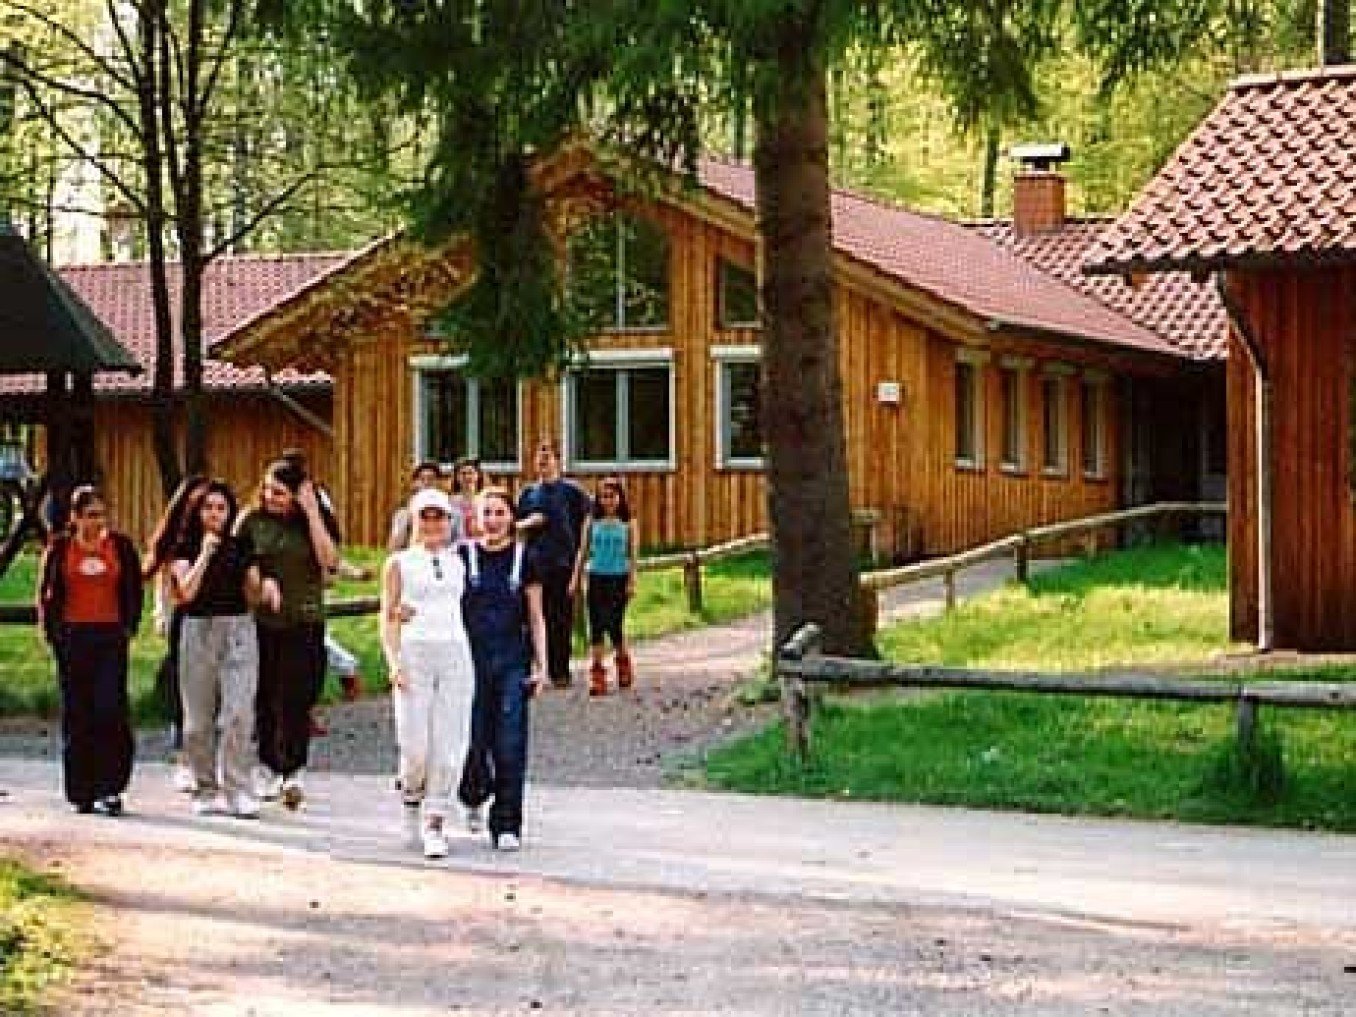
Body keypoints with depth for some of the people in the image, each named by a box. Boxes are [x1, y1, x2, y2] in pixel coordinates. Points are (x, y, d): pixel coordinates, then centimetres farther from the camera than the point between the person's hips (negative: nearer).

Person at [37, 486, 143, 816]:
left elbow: (134, 590, 10)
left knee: (110, 709, -12)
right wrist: (52, 632, 0)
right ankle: (82, 792, 11)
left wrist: (129, 628, 1)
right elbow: (46, 593, 9)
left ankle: (110, 788, -8)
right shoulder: (60, 548, 5)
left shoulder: (121, 546, 5)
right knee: (76, 714, 4)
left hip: (111, 637, -1)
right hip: (73, 638, 1)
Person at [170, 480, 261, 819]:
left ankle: (238, 791, -11)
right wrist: (205, 553, -14)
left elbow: (252, 593, 9)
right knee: (199, 718, 5)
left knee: (239, 714, -12)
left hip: (239, 629, 0)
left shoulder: (241, 547, 10)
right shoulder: (186, 547, 3)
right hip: (198, 630, 0)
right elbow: (186, 591, -11)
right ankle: (206, 790, 17)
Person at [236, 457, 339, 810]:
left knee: (296, 699, -10)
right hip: (262, 622, 2)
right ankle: (270, 771, 19)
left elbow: (329, 561, -11)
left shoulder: (314, 522, 3)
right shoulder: (252, 521, 6)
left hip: (305, 622, -2)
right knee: (265, 699, 6)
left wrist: (312, 512, -12)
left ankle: (294, 775, -13)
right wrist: (260, 581, -8)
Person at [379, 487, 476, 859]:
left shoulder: (459, 563, 15)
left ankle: (434, 824, 4)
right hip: (414, 651, -2)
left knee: (449, 745, -4)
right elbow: (388, 618, 3)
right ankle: (411, 793, 24)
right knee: (415, 746, -7)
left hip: (456, 653, 2)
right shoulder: (399, 563, 8)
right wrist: (394, 661, -9)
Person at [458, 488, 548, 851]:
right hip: (471, 659, 0)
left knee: (510, 747, -4)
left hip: (512, 661, 0)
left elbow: (536, 617, 7)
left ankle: (507, 826, 2)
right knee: (473, 741, 1)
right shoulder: (463, 556, 4)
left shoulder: (525, 557, 5)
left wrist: (540, 665, 2)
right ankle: (473, 794, 33)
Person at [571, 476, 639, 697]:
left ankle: (623, 661, 24)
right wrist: (575, 579, 5)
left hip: (619, 578, -2)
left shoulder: (628, 523, 1)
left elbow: (633, 554, 0)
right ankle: (597, 673, 2)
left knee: (613, 625, -3)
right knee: (596, 625, -1)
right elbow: (583, 552, 9)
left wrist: (632, 581, -6)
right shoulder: (592, 522, 6)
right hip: (596, 577, 2)